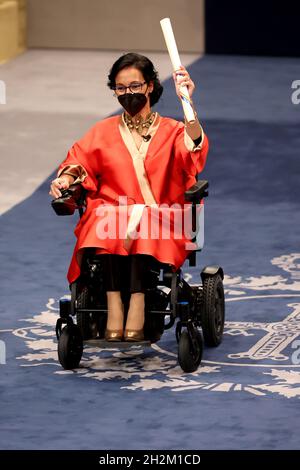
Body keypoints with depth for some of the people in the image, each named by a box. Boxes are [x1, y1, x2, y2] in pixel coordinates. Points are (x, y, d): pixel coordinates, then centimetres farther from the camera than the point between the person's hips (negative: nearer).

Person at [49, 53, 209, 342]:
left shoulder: (171, 131, 11)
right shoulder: (103, 132, 19)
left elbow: (194, 150, -10)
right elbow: (79, 163, 10)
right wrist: (65, 180, -13)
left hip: (158, 214, -1)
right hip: (110, 209, 1)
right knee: (108, 228, -35)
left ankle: (137, 303, -44)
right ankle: (113, 303, -42)